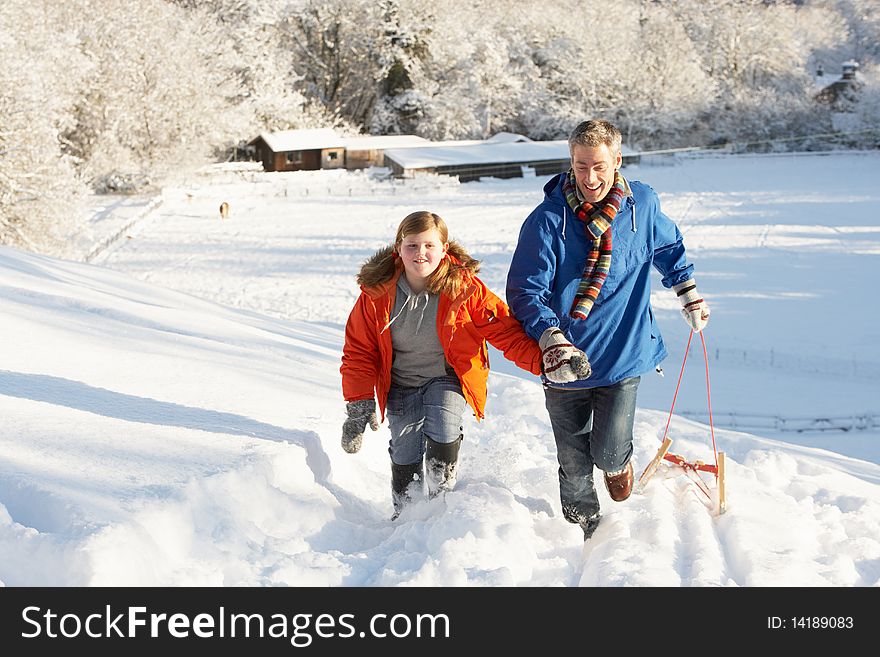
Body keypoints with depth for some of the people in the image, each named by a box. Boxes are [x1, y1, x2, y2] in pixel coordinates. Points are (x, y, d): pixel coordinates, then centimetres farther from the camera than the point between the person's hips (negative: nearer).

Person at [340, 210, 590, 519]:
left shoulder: (465, 288, -19)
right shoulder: (376, 293, -16)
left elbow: (505, 329, -18)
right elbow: (359, 352, -7)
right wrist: (359, 405, -15)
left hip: (448, 379, -2)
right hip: (401, 386, 2)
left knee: (443, 434, -25)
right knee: (405, 457, 1)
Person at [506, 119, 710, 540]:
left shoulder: (643, 204, -3)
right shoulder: (548, 219, -13)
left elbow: (669, 249, 19)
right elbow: (525, 291, -14)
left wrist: (689, 295, 20)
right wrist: (552, 339, -28)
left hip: (624, 354, 1)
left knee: (608, 451, -8)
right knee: (574, 465, 10)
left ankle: (618, 464, 31)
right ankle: (585, 536, 36)